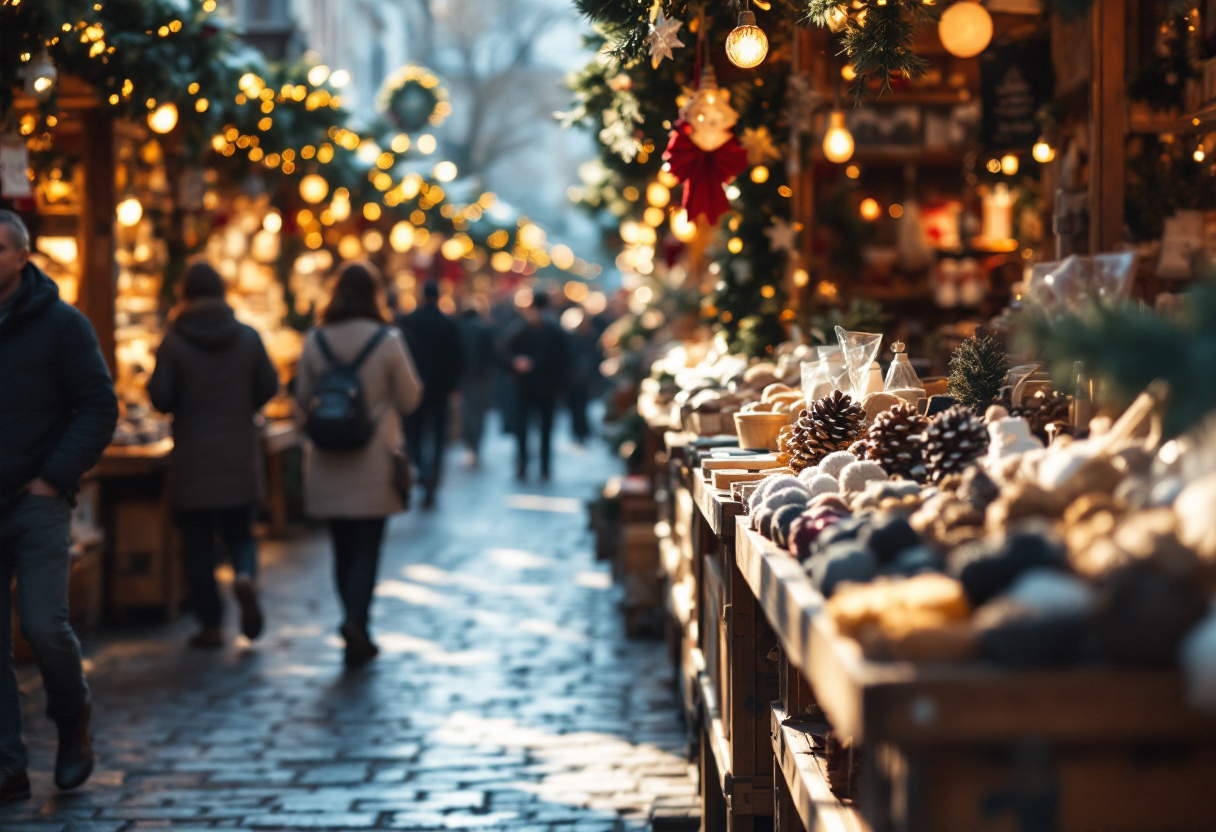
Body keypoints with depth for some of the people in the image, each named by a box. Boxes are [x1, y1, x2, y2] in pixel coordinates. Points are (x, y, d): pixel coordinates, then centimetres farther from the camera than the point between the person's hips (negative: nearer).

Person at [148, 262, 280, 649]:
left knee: (198, 541, 7)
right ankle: (245, 576, -17)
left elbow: (160, 398, -9)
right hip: (240, 455, 2)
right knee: (239, 531, 15)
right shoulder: (248, 337, -1)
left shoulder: (174, 342, -8)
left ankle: (211, 625, 6)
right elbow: (269, 387, 3)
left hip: (193, 458, -2)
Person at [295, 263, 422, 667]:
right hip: (373, 464, -3)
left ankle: (356, 629, 18)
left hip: (328, 464, 3)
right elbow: (409, 400, -3)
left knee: (343, 547, 13)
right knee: (367, 548, 1)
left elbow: (303, 398, 6)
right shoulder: (388, 341, -10)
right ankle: (356, 618, -17)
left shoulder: (315, 342, -3)